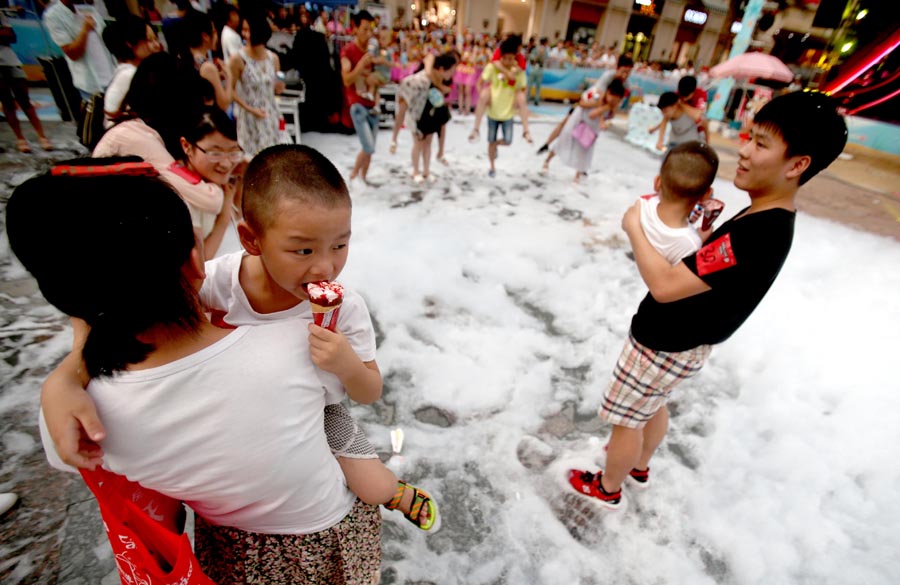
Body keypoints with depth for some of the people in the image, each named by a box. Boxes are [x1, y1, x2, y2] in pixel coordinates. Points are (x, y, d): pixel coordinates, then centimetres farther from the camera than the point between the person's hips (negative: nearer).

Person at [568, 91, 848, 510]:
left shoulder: (760, 233, -32)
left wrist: (634, 227, -24)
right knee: (654, 405, 29)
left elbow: (666, 285, -36)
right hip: (683, 338, 10)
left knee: (627, 419, 12)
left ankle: (607, 489, 37)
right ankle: (639, 467, 54)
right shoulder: (768, 218, 0)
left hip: (666, 345, -10)